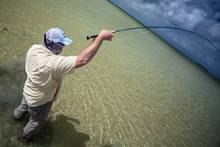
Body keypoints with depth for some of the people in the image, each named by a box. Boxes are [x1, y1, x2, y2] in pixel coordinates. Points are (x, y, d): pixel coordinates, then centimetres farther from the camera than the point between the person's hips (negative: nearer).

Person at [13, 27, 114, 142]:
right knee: (37, 121, 27)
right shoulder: (54, 63, -45)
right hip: (39, 101, -6)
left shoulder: (34, 48, -20)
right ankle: (26, 136, 56)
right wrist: (101, 37, -49)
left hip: (27, 92, 7)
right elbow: (83, 60, -52)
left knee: (24, 106, 41)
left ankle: (17, 115, 73)